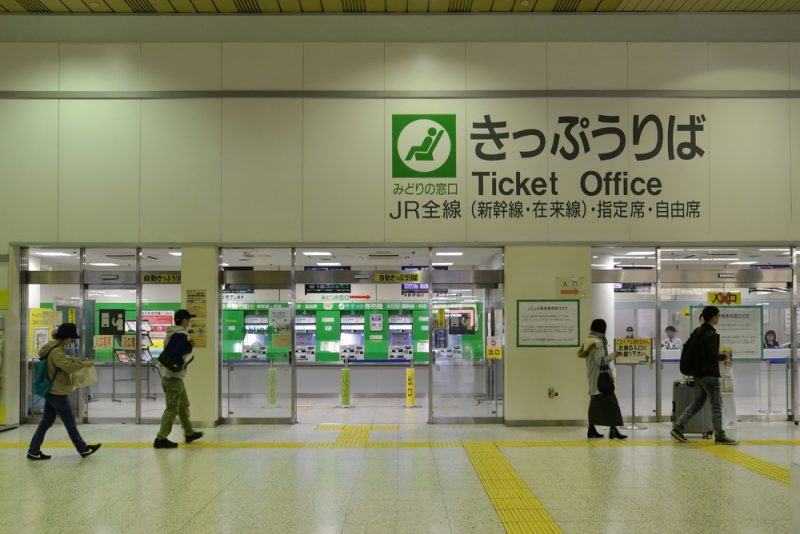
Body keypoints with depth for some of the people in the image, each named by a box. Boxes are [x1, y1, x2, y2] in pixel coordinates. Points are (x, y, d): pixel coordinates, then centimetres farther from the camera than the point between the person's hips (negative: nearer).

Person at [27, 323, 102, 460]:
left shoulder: (53, 346, 10)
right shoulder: (56, 351, -21)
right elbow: (68, 367, -30)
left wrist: (69, 359, 7)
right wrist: (83, 364, -18)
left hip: (51, 392, 10)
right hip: (57, 393, -10)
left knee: (46, 422, 14)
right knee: (70, 423, 3)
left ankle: (33, 451, 17)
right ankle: (83, 449, 14)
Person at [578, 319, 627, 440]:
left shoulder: (588, 341, 12)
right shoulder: (598, 342, -17)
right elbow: (601, 360, -21)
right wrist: (613, 355, -13)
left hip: (593, 379, 10)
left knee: (595, 403, 13)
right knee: (610, 403, -8)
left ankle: (591, 430, 17)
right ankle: (613, 430, -11)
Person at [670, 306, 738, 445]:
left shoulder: (697, 331, 9)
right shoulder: (711, 334, -16)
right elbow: (713, 355, -20)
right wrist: (724, 357, -1)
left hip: (697, 373, 8)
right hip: (710, 374, -8)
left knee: (697, 403, 13)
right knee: (716, 404, 3)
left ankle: (678, 428, 6)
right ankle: (720, 436, 11)